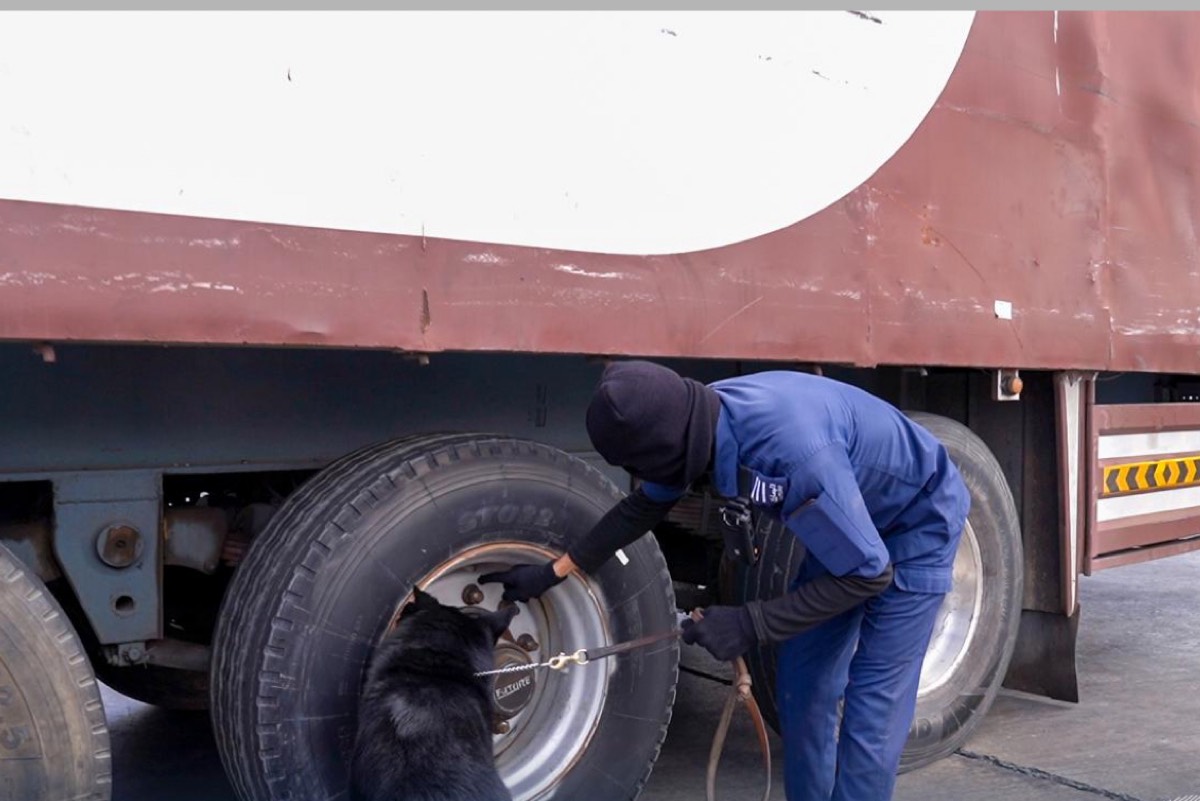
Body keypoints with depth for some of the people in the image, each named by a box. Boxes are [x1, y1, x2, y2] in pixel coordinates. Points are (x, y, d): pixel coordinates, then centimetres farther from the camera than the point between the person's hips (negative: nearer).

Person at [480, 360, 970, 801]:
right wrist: (554, 572, 9)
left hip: (916, 522, -7)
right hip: (847, 519, 7)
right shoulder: (697, 427, -17)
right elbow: (642, 507, 3)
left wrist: (751, 625, -29)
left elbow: (868, 573, -30)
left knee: (871, 707, -8)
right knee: (803, 685, 8)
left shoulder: (795, 450, -41)